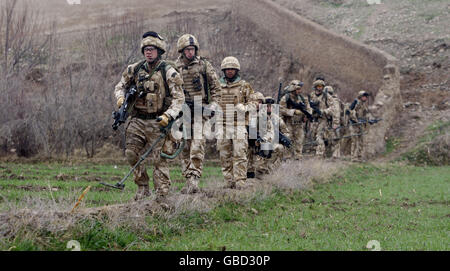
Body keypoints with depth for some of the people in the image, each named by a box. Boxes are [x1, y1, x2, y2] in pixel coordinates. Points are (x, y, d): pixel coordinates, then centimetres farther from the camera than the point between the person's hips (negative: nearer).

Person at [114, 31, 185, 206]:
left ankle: (162, 196, -1)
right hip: (137, 121, 4)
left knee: (159, 159, -5)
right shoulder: (135, 70, 7)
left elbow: (179, 98, -7)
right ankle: (142, 187, 16)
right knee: (132, 154, 0)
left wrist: (168, 115, -22)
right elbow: (120, 86, 19)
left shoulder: (168, 73, -5)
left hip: (158, 122, -4)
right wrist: (121, 98, -4)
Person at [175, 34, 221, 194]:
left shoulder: (204, 65, 3)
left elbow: (215, 86, 8)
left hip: (200, 110, -3)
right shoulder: (175, 67, 8)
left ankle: (194, 179, -19)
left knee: (197, 146, -15)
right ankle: (188, 179, 10)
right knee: (184, 148, 4)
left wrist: (213, 104, -1)